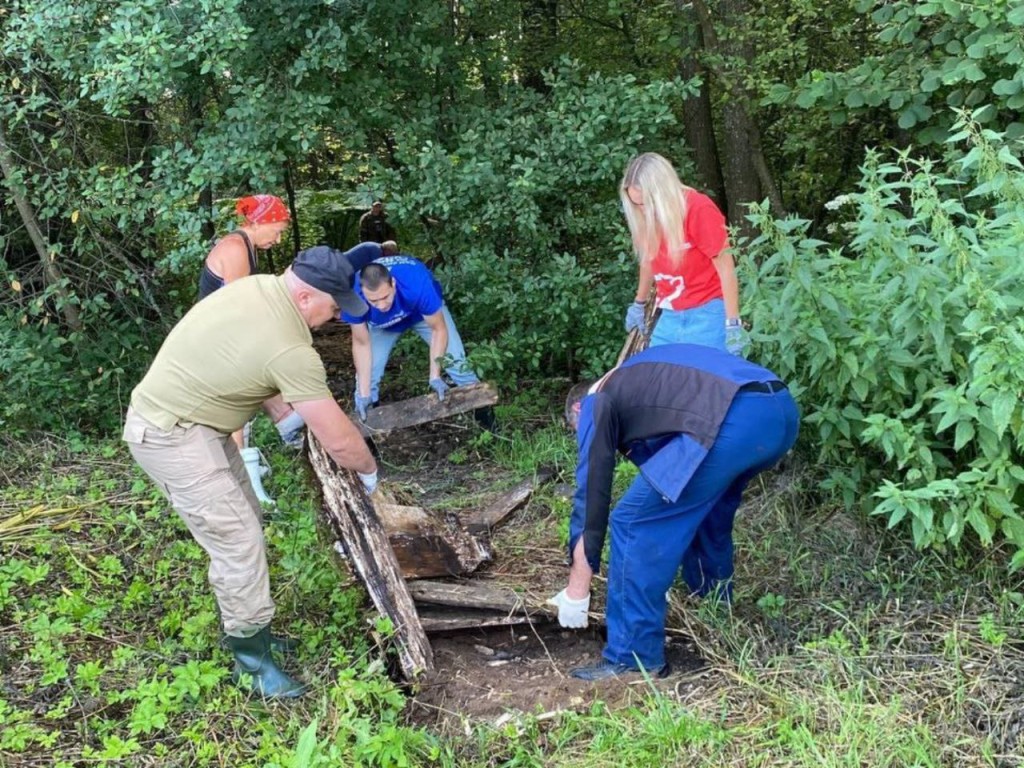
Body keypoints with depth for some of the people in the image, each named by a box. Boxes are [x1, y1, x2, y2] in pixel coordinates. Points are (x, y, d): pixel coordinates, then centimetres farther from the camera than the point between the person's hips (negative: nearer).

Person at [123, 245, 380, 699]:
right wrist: (369, 471, 0)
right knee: (239, 543, -7)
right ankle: (251, 659, 7)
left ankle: (248, 630, 30)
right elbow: (338, 441, -20)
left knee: (245, 521, 17)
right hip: (172, 437, -10)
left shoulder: (257, 287, 0)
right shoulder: (291, 350, -27)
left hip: (177, 416, 10)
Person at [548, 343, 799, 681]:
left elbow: (591, 492, 13)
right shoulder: (642, 379, 40)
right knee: (702, 504, 32)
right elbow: (665, 476, 46)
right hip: (781, 409, 9)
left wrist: (577, 589, 20)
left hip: (734, 420, -9)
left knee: (634, 521, 2)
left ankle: (634, 658, 6)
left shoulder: (597, 401, 18)